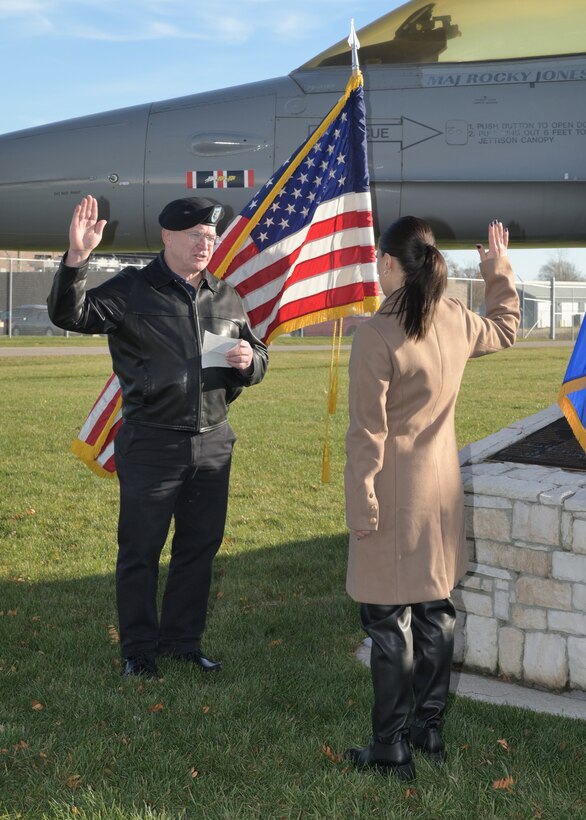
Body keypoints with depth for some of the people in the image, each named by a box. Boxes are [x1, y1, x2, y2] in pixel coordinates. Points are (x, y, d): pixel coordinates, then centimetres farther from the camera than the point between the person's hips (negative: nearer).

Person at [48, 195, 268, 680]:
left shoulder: (226, 298, 11)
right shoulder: (134, 290, -5)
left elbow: (258, 360, 21)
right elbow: (70, 314, -16)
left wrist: (249, 360, -4)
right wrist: (77, 257, -32)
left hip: (213, 444, 5)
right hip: (151, 445, -5)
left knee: (200, 548, 14)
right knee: (140, 550, 5)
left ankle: (182, 640, 30)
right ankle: (138, 649, 20)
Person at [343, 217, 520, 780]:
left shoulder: (377, 335, -19)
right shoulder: (456, 321, 1)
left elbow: (367, 432, -18)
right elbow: (504, 329, 25)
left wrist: (361, 506, -13)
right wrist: (500, 272, 35)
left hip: (395, 496, -7)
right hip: (441, 490, 7)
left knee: (389, 621, 1)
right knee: (435, 610, 16)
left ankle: (392, 749, 9)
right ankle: (429, 729, 28)